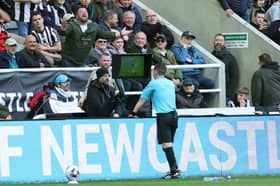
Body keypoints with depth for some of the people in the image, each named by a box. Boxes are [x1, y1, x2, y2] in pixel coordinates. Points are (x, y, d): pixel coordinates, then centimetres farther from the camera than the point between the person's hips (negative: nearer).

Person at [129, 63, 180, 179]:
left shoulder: (153, 83, 1)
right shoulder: (171, 84, 18)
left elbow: (142, 100, 8)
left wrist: (133, 113, 20)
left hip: (163, 116, -6)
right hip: (173, 115, 6)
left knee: (166, 144, -10)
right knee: (169, 143, 14)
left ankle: (174, 171, -18)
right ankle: (175, 169, 11)